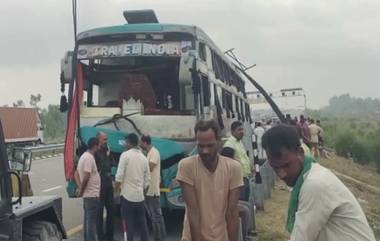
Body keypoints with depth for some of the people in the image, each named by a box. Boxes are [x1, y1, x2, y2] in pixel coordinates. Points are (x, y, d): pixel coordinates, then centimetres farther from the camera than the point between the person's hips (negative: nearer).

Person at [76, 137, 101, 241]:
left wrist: (80, 189, 14)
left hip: (88, 194, 10)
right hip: (92, 194, -10)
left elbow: (78, 173, 18)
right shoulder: (89, 157, -18)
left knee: (88, 220, 16)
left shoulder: (83, 156, 13)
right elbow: (86, 177, -23)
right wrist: (81, 191, -13)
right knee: (92, 221, -5)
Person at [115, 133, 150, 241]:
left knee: (129, 225, 1)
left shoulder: (125, 155, -8)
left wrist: (117, 189, 2)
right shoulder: (144, 158, 7)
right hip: (140, 196, 5)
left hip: (127, 195, -4)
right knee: (142, 224, 11)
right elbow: (147, 180, 9)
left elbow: (119, 176, -12)